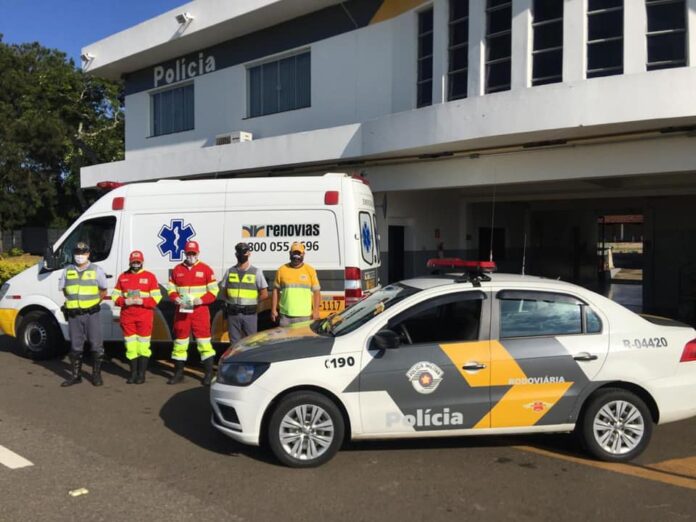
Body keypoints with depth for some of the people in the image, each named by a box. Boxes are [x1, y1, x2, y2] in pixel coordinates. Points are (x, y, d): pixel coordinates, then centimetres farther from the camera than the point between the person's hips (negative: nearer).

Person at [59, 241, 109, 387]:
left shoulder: (96, 270, 1)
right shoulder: (68, 270, 8)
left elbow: (103, 291, 8)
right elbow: (63, 288, 18)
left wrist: (95, 303, -2)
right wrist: (73, 301, 8)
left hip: (91, 313, -2)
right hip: (73, 314, 2)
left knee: (96, 345, -1)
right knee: (75, 346, 9)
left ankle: (96, 374, 11)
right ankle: (75, 375, 18)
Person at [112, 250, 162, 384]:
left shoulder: (150, 276, 1)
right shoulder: (122, 277, 11)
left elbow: (156, 297, -3)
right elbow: (115, 295, 10)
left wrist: (142, 301, -18)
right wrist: (124, 301, -10)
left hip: (144, 316, -3)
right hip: (127, 316, 3)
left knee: (143, 345, -1)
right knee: (130, 345, 6)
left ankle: (141, 373, 8)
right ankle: (133, 372, 17)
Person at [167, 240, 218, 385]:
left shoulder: (206, 269, 0)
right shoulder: (177, 270, 9)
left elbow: (213, 291, -2)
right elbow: (171, 289, 12)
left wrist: (200, 300, -16)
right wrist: (176, 299, -8)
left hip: (200, 311, -3)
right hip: (181, 311, 3)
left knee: (204, 341, -5)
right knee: (180, 341, 9)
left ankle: (209, 373, 3)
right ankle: (178, 373, 21)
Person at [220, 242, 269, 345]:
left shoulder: (256, 272, 1)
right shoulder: (230, 271, 7)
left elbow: (264, 294, 1)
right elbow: (223, 292, 14)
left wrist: (252, 302, 0)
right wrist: (230, 302, 2)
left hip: (249, 313, -2)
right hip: (233, 314, 2)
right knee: (234, 343, 8)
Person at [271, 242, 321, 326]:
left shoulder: (310, 270, 4)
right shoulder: (282, 270, 7)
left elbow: (316, 292, 4)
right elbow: (276, 291, 11)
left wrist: (315, 311, -4)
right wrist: (273, 310, 7)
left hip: (305, 316, -1)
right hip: (285, 315, 1)